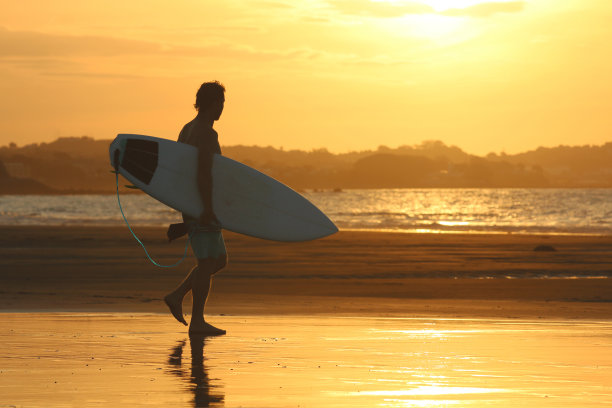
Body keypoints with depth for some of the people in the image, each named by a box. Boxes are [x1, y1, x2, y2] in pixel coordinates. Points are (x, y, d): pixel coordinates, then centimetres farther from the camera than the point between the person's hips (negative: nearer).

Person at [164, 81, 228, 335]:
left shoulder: (187, 130, 15)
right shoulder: (206, 133, -16)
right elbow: (203, 173, -25)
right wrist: (208, 208, -26)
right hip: (201, 208, -10)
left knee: (220, 260, 15)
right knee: (207, 263, -5)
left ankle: (177, 296, 11)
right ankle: (197, 321, -3)